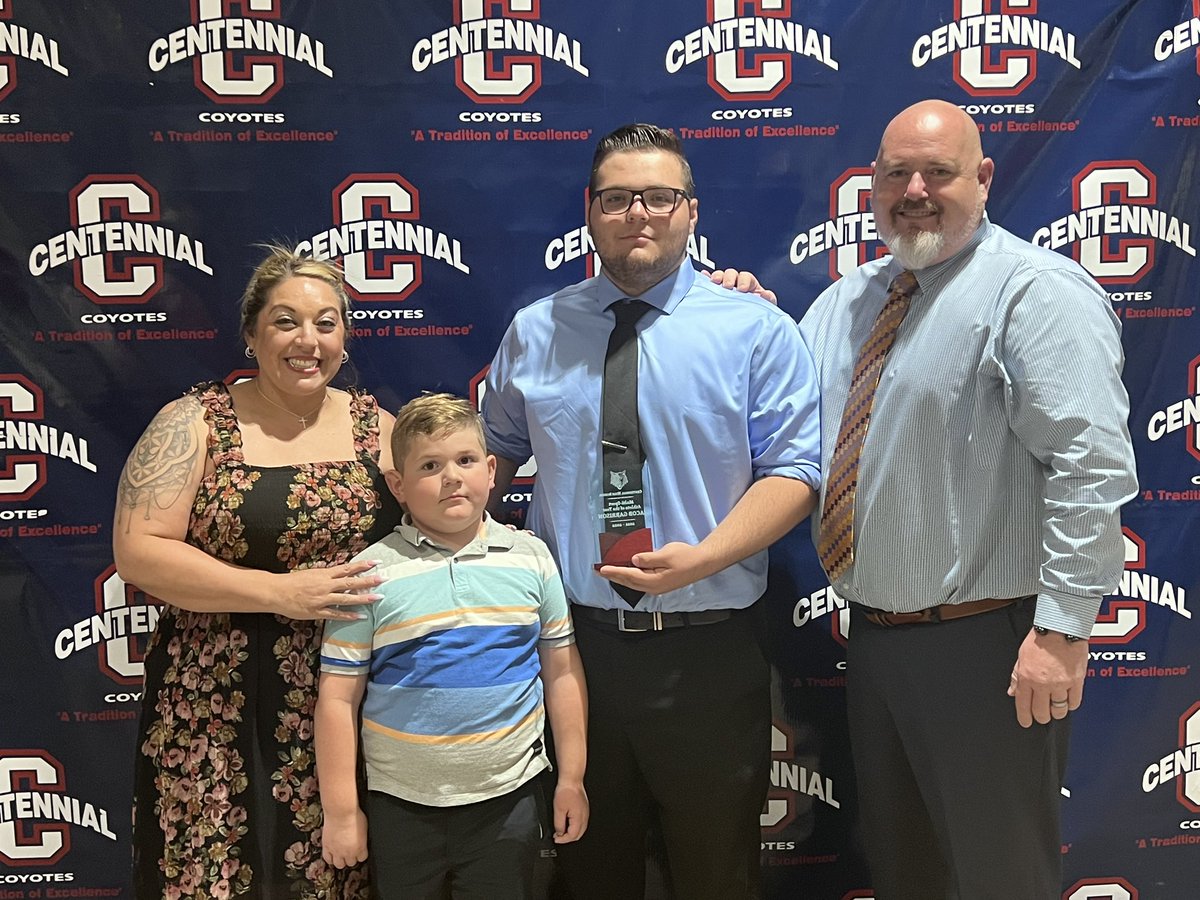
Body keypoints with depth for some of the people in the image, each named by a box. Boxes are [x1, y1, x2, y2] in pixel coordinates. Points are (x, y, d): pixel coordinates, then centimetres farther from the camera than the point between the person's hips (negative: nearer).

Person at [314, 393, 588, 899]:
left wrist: (572, 778, 5)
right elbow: (338, 697, -5)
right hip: (401, 803, -1)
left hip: (507, 798, 1)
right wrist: (340, 811, -4)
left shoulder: (531, 558, -1)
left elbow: (561, 670, 5)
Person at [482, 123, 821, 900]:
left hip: (708, 653, -2)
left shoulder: (757, 330, -4)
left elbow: (794, 472, -7)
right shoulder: (535, 332, 5)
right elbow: (494, 452, 15)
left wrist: (701, 557, -21)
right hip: (573, 642, 2)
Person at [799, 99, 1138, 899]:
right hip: (873, 632, 7)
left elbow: (1092, 466, -21)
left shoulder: (1035, 290, -14)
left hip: (986, 645, -7)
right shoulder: (846, 302, 11)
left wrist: (1063, 628, -25)